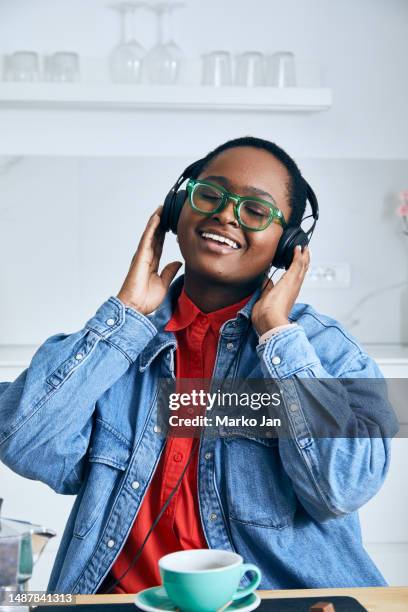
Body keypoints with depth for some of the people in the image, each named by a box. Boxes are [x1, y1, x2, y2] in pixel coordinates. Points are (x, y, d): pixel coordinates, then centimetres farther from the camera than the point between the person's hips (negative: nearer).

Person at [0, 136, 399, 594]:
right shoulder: (117, 333, 6)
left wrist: (277, 331, -9)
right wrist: (128, 310, -5)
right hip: (122, 594, 1)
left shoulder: (327, 347, 1)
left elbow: (344, 488, -14)